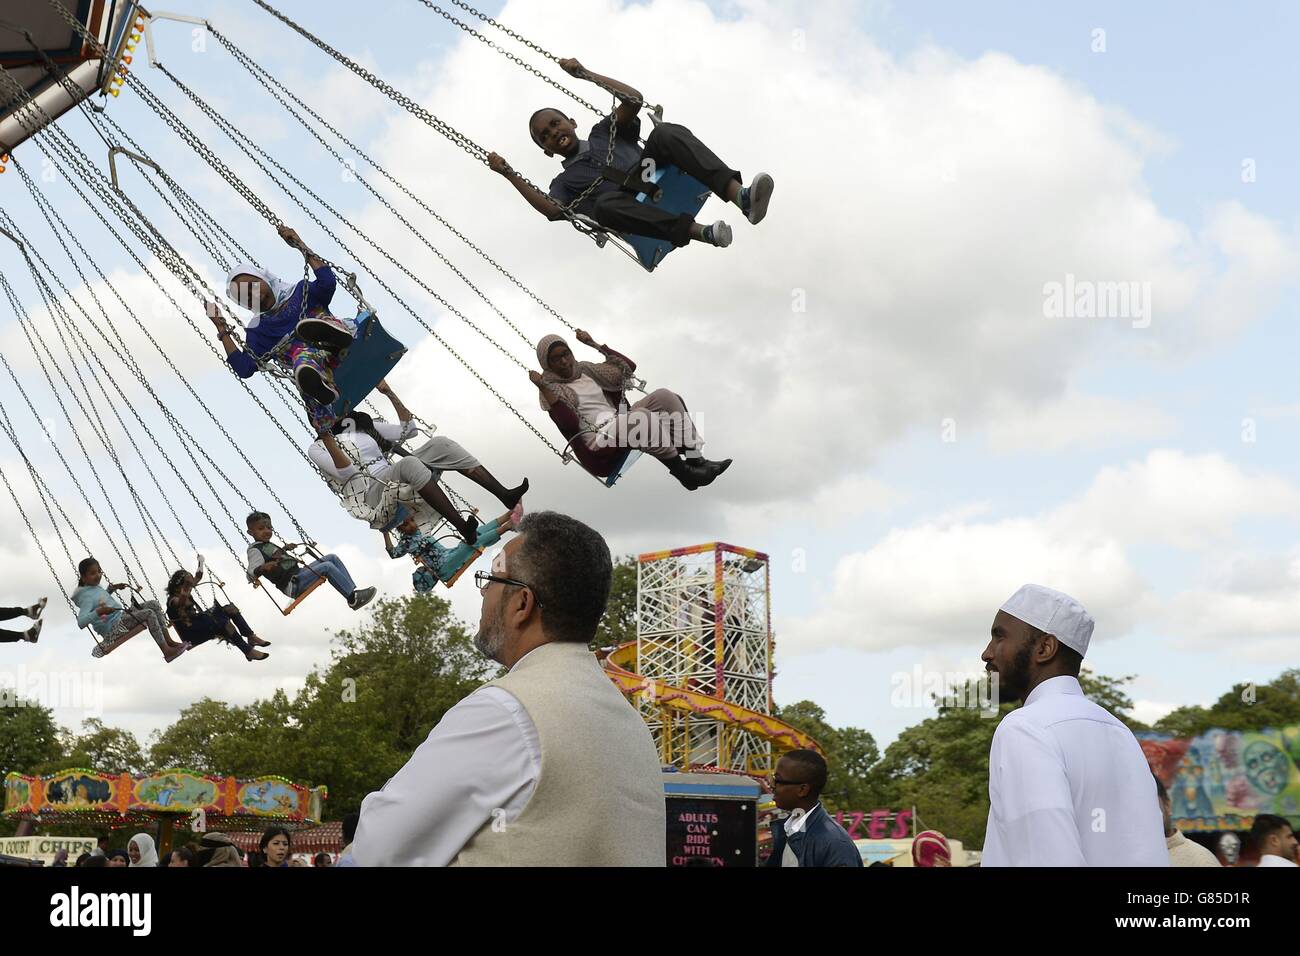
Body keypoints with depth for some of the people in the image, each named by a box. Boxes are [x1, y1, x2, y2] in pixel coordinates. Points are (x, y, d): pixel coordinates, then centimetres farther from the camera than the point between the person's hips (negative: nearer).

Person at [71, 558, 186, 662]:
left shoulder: (95, 587, 11)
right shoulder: (87, 596, -17)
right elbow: (81, 622, -30)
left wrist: (112, 588, 24)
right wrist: (98, 611, -43)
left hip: (121, 616, 10)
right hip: (113, 629, -10)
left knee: (154, 604, 1)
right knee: (149, 613, -24)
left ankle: (168, 640, -3)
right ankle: (167, 651, -25)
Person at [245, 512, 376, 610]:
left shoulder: (268, 545, 21)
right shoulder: (255, 550, -6)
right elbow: (251, 574, -19)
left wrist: (284, 549, 44)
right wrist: (263, 568, -38)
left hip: (299, 573, 10)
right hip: (292, 584, -10)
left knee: (332, 557, 3)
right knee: (327, 567, -25)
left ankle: (353, 590, -9)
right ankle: (353, 598, -24)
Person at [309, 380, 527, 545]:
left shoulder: (361, 423, 25)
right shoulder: (318, 448, 8)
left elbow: (407, 429, 18)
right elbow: (347, 473, -11)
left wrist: (389, 393, 14)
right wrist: (325, 435, -17)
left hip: (393, 478, 6)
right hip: (372, 491, -6)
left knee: (439, 444, -15)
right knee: (408, 463, -36)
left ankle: (504, 494, -27)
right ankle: (463, 528, -48)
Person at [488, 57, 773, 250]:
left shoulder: (603, 131, 30)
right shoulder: (564, 181, 24)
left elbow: (634, 99, 13)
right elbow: (553, 210, 0)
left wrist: (585, 74, 12)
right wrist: (509, 174, 0)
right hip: (640, 213, -2)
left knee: (666, 132, -26)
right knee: (604, 203, -38)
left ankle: (740, 195, -47)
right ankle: (701, 232, -52)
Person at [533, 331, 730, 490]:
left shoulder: (584, 370, 20)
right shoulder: (551, 388, 0)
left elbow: (628, 367, 21)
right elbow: (570, 425, -17)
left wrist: (594, 345, 18)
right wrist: (545, 389, -23)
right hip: (595, 444, -8)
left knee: (663, 396, -12)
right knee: (641, 416, -35)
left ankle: (695, 459, -21)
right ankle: (683, 473, -29)